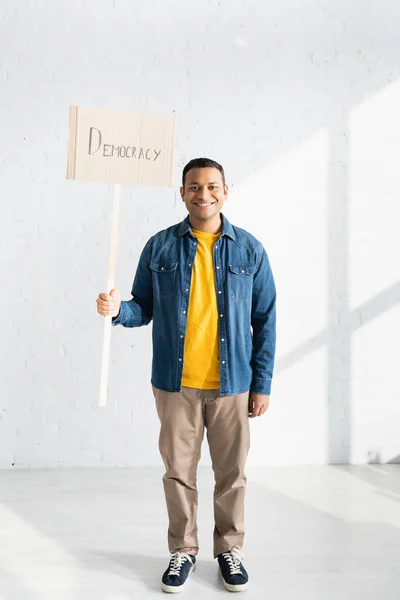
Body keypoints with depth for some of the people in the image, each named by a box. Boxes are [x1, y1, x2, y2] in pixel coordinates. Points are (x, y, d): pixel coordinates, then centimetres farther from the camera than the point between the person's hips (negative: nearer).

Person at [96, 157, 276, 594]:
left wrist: (262, 383, 0)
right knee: (179, 471, 12)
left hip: (232, 383, 0)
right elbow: (145, 309, 5)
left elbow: (265, 321, 2)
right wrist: (118, 310, -18)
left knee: (231, 472, 12)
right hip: (175, 383, 0)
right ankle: (182, 550, 32)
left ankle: (230, 548, 33)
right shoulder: (159, 247, 0)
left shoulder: (249, 249, 0)